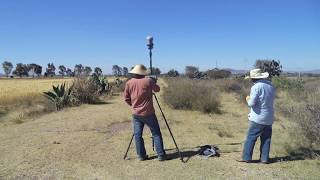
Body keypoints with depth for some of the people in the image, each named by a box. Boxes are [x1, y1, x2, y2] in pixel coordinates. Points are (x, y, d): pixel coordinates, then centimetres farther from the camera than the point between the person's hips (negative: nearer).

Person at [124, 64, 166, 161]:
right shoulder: (148, 80, -7)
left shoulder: (129, 83, 2)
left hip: (136, 114, 3)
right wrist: (154, 82, 27)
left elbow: (126, 98, 6)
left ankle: (141, 155, 17)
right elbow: (157, 89, 9)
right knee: (156, 134, 7)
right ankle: (161, 155, 10)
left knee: (137, 135, 12)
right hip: (148, 113, -3)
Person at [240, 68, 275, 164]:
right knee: (266, 139, 13)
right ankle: (264, 158, 17)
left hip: (258, 118, -7)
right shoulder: (270, 86, 7)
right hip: (269, 118, 7)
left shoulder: (256, 87, -16)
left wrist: (248, 99, 1)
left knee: (250, 138, 2)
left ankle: (246, 157, 7)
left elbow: (252, 103, -20)